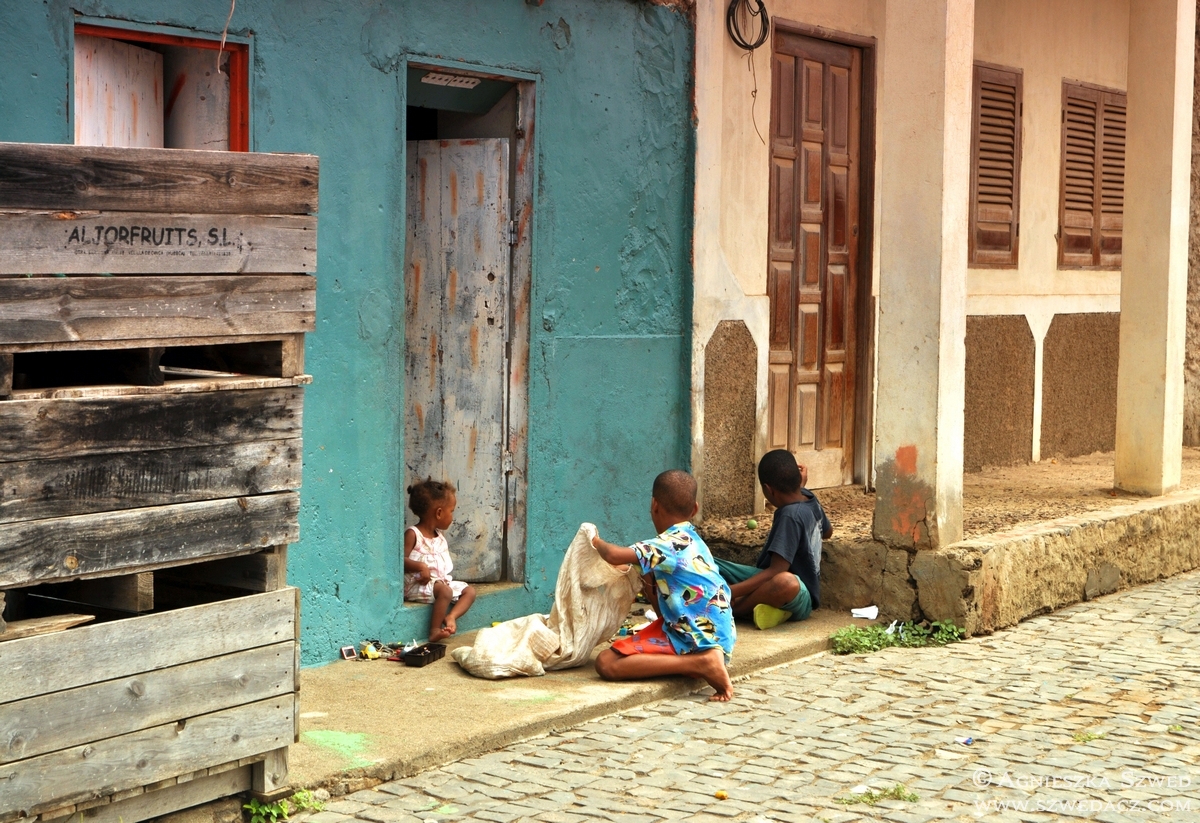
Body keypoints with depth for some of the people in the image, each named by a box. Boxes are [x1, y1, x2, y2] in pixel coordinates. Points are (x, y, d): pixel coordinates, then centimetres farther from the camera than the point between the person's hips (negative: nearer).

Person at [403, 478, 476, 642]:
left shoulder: (440, 537, 14)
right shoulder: (413, 534, -11)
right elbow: (401, 560, -18)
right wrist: (420, 566, -31)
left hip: (441, 581, 9)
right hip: (418, 585, -9)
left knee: (469, 590, 0)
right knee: (445, 591, -32)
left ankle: (450, 616, -20)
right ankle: (435, 630, -27)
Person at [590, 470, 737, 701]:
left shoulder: (668, 545, -14)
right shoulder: (693, 542, 15)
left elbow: (613, 556, -26)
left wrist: (597, 542, -6)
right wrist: (648, 578, 16)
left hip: (691, 639, -10)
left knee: (606, 663, -16)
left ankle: (700, 664, -23)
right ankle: (701, 660, 8)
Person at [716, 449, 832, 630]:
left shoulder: (790, 516, -23)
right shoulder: (808, 498, 3)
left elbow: (776, 570, -29)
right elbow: (828, 531, 26)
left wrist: (731, 591, -34)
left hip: (798, 597, -9)